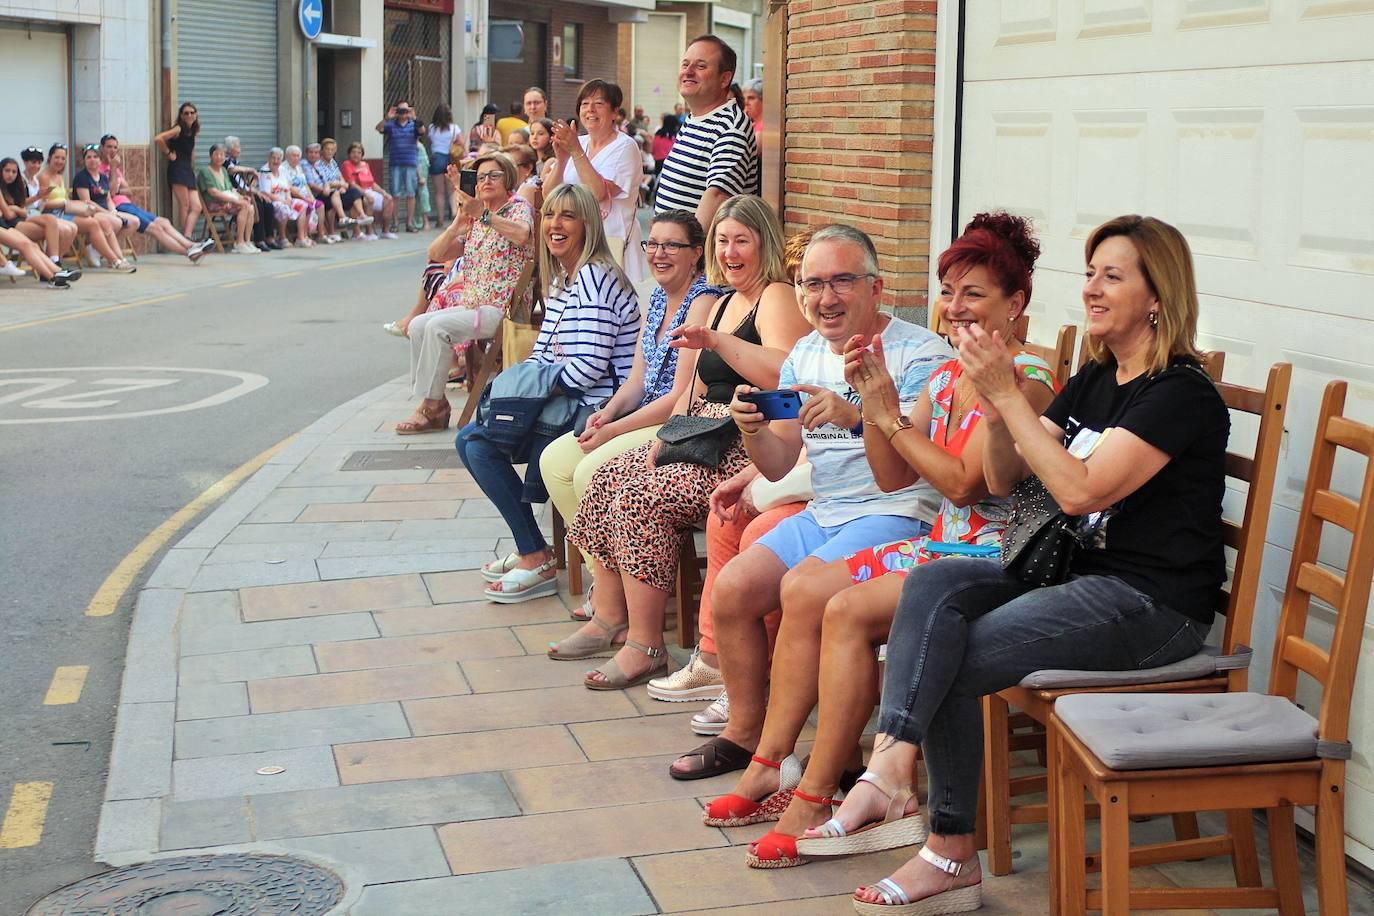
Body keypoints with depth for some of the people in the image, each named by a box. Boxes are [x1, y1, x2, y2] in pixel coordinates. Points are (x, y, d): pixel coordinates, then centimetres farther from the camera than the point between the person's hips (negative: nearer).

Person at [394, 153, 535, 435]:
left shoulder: (518, 208, -3)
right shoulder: (475, 221, 20)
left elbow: (523, 234, -29)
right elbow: (436, 254, 11)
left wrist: (484, 214, -31)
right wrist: (456, 226, -5)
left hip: (503, 308, -8)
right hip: (471, 304, 8)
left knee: (437, 326, -24)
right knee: (418, 325, -10)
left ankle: (432, 405, -16)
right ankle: (432, 402, -8)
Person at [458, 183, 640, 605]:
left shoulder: (594, 277, -16)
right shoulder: (560, 279, 16)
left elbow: (589, 366, -23)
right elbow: (544, 354, 20)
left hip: (598, 411, -10)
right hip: (569, 405, 10)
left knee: (478, 441, -15)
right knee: (471, 439, 3)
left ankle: (536, 558, -6)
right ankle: (531, 551, 8)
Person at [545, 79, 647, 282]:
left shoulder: (625, 147, -4)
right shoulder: (578, 143, 12)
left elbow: (599, 193, -18)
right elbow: (549, 195, 6)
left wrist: (576, 152, -17)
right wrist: (561, 160, -10)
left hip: (610, 243, -5)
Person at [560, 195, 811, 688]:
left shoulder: (776, 298, -9)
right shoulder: (723, 303, 21)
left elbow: (785, 374, -27)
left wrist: (718, 341, -30)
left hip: (747, 449, -10)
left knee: (640, 498, -23)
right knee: (607, 477, -1)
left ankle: (645, 647, -15)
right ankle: (609, 618, 5)